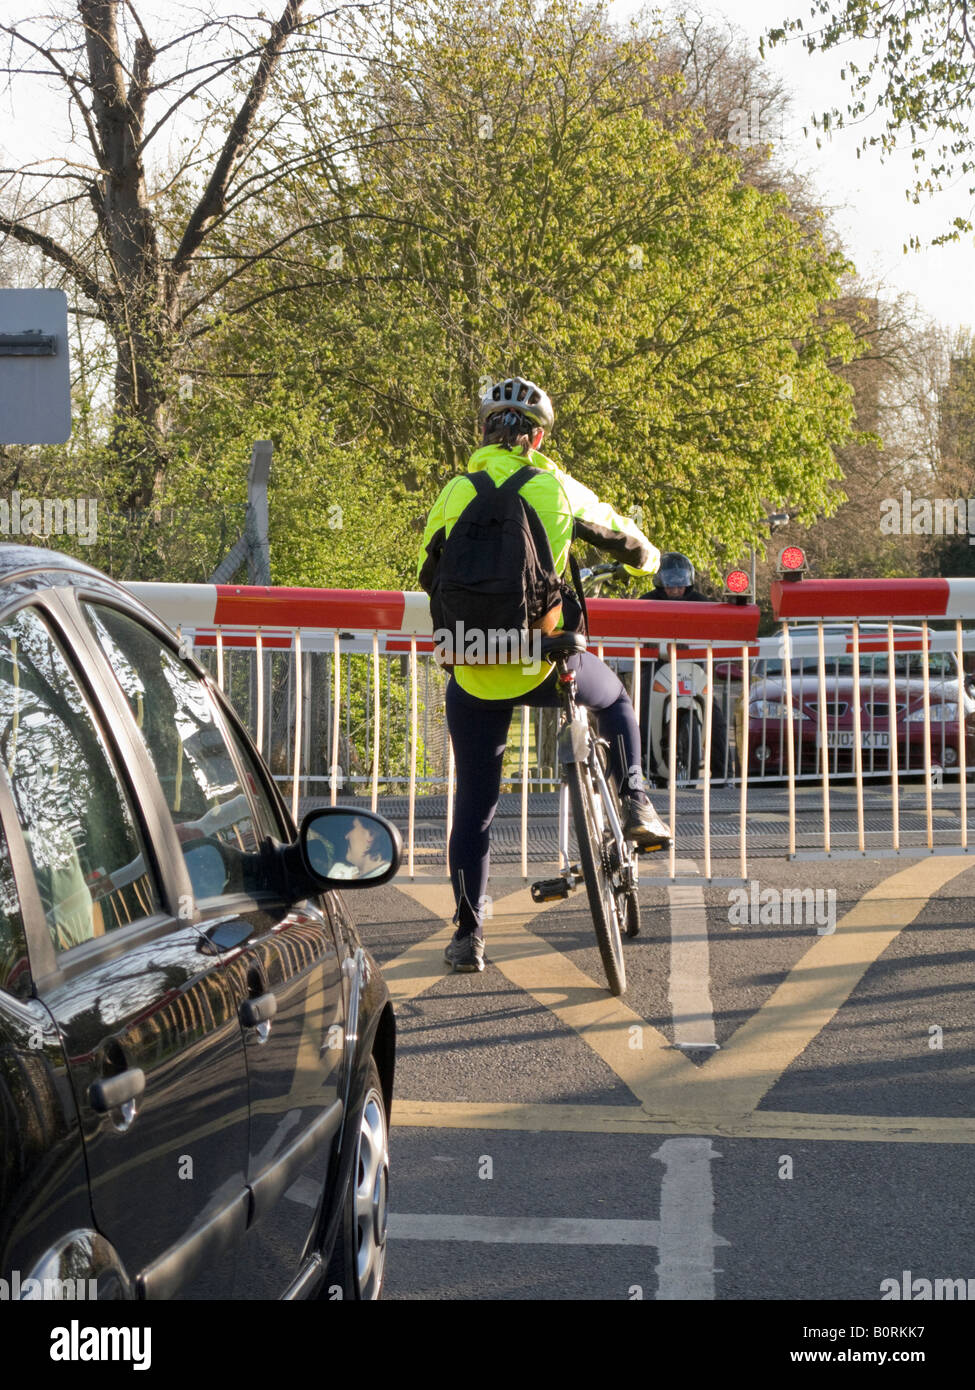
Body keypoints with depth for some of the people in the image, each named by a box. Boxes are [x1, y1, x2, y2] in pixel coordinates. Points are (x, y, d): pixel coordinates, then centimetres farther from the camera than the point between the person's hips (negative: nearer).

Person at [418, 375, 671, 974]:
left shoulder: (456, 493, 4)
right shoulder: (557, 487, 2)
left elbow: (428, 575, 16)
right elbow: (631, 544, 14)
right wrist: (650, 559, 38)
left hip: (474, 676, 1)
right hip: (545, 662, -1)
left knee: (474, 801, 13)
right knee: (613, 698, 32)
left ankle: (469, 933, 14)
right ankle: (636, 802, 15)